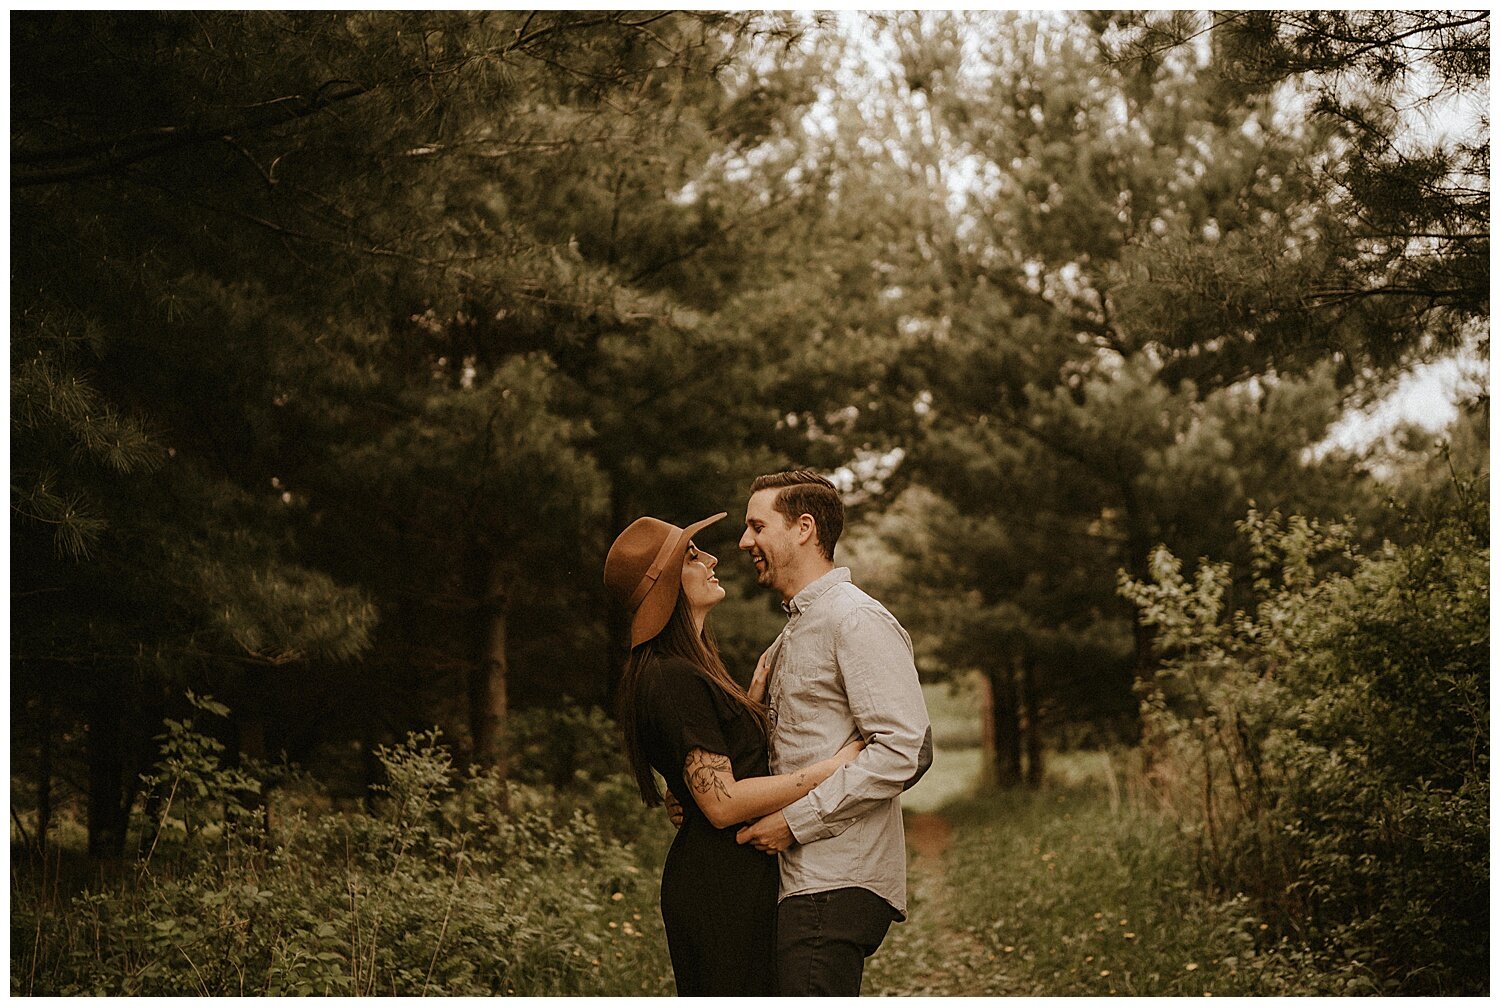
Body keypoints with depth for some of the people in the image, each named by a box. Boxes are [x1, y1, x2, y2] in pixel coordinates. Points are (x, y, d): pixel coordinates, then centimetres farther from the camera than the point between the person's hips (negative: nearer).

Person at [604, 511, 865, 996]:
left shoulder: (675, 670, 13)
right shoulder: (676, 679, -20)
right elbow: (723, 802, -23)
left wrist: (758, 687, 14)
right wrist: (833, 766, -20)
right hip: (722, 887, -10)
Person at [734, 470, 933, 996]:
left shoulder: (856, 620, -10)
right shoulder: (792, 633, 22)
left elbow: (906, 749, -20)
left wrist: (796, 821, -18)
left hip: (834, 888, -10)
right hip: (800, 882, 10)